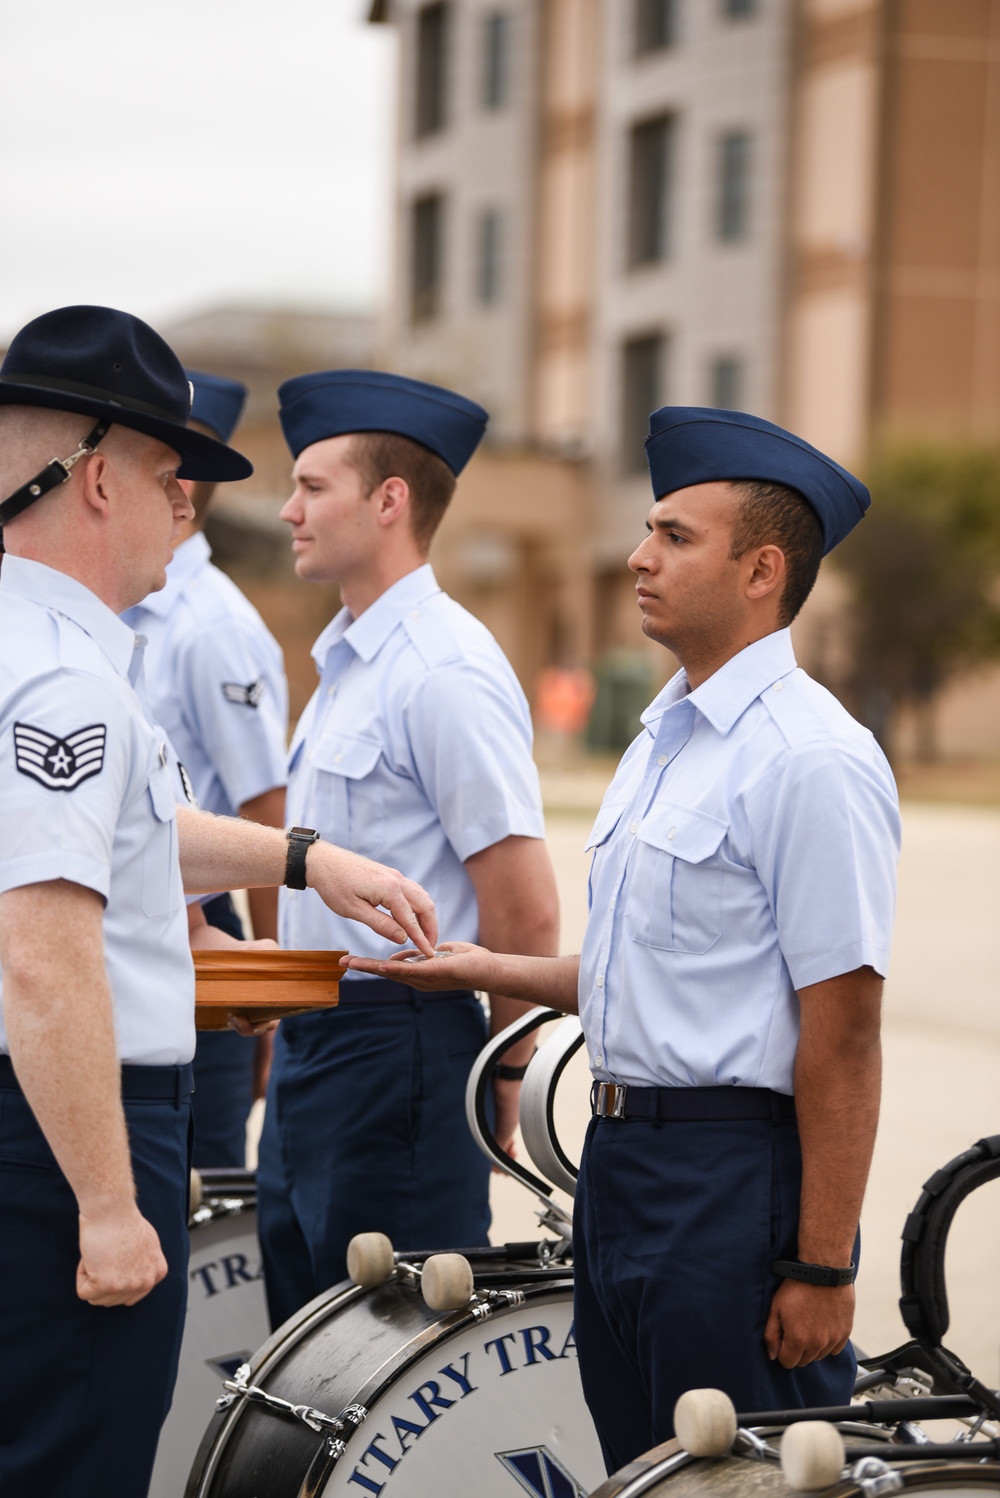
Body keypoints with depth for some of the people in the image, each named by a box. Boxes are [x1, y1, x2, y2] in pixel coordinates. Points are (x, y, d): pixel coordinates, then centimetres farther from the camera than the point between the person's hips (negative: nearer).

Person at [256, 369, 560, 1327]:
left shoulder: (445, 672, -15)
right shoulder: (347, 663, 16)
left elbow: (524, 910, -17)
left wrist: (502, 1081, -9)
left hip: (399, 1057, -10)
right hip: (314, 1049, 10)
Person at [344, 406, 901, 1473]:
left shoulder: (810, 762, -15)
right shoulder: (662, 739, 15)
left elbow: (840, 1035, -19)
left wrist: (820, 1266, -20)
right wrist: (486, 970, 16)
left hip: (736, 1174, -9)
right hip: (620, 1157, 9)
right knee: (637, 1468, 15)